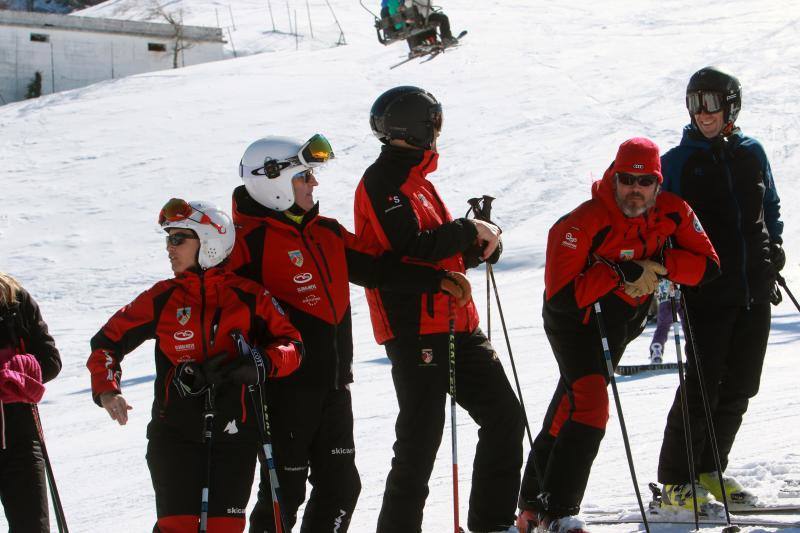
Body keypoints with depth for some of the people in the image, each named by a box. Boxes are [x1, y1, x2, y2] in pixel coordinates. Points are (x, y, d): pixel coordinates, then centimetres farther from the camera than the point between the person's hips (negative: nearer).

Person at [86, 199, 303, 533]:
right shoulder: (163, 298, 5)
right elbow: (109, 340, 10)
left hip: (234, 434, 0)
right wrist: (106, 389, -7)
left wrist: (259, 365, -18)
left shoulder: (248, 296, 2)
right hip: (175, 432, 0)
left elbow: (291, 345, 2)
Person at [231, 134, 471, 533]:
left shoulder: (326, 232, 14)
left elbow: (376, 268, 18)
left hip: (333, 384, 8)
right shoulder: (249, 241, -11)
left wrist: (437, 280, 10)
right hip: (286, 390, -8)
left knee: (341, 485, 11)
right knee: (286, 489, -1)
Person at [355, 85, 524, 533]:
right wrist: (469, 230, -11)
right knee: (421, 438, -8)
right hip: (416, 331, -9)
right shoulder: (383, 182, -9)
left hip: (455, 325, 9)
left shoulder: (416, 180, 21)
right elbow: (413, 247, -21)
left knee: (505, 416, 9)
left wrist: (480, 242, 3)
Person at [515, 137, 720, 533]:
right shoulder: (583, 223, -30)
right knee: (588, 403, -24)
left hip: (623, 321, 7)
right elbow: (561, 295, -34)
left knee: (571, 404, 18)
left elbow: (708, 266, -10)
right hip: (575, 321, -7)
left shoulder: (674, 214, -13)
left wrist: (660, 264, -26)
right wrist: (618, 272, -37)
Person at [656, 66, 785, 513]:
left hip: (755, 291, 5)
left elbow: (771, 207, 23)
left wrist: (774, 250, 9)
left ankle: (708, 470, 20)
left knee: (741, 385, 7)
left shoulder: (752, 153, 10)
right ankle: (676, 480, -3)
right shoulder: (678, 161, 0)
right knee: (704, 384, -10)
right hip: (706, 289, -4)